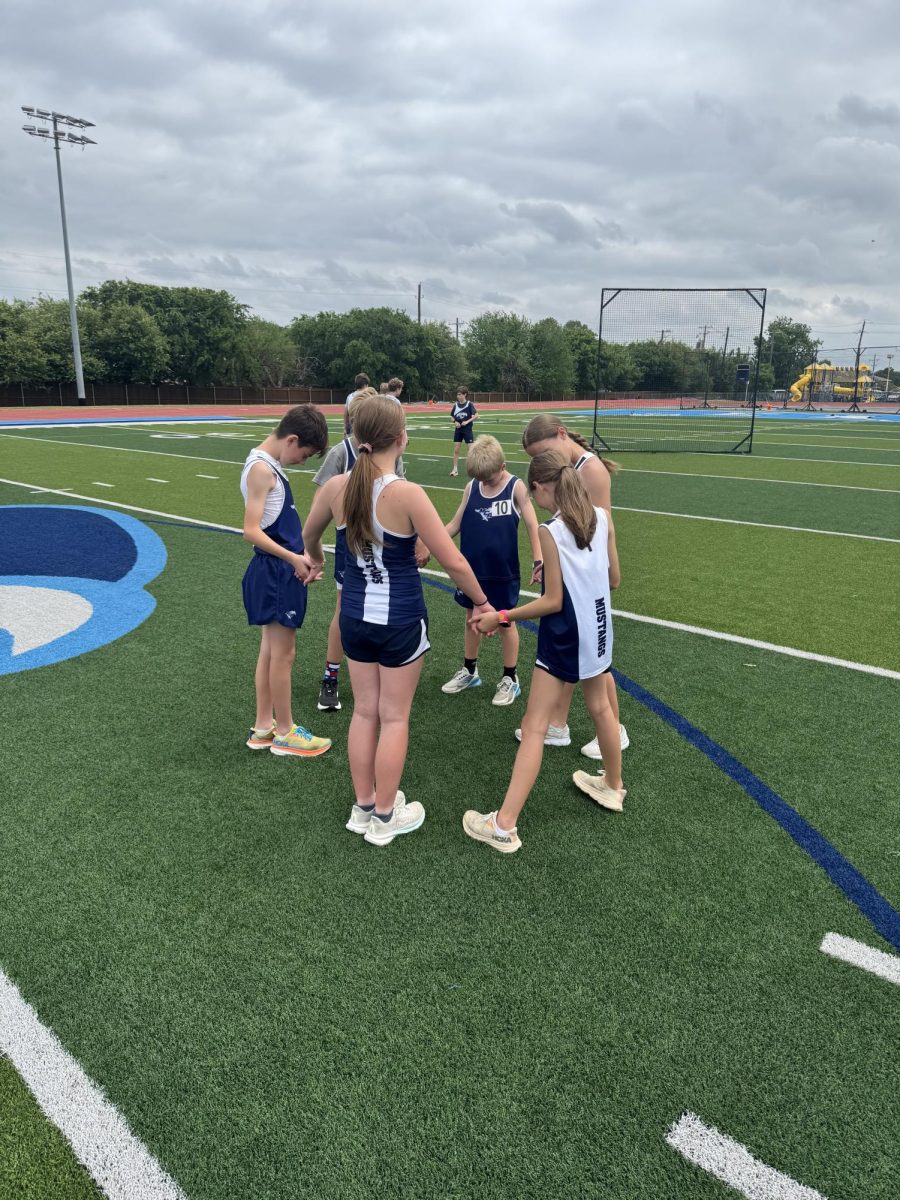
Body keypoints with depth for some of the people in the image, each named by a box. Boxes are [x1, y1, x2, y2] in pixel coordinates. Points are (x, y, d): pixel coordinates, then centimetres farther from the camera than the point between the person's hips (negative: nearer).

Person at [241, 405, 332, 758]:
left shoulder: (270, 465, 12)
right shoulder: (261, 468, -17)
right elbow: (252, 531, -22)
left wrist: (299, 557, 7)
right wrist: (294, 558, -21)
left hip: (281, 570, 10)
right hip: (275, 571, -10)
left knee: (271, 649, 15)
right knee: (283, 653, 2)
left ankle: (263, 727, 26)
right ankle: (284, 733, 15)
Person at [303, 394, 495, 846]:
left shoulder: (335, 487, -7)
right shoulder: (407, 493, -22)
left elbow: (309, 537, 15)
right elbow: (453, 562, -18)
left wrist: (315, 557, 38)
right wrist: (481, 602, -2)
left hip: (355, 615, 5)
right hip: (400, 620, -4)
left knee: (364, 712, 18)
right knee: (394, 717, 11)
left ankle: (363, 808, 32)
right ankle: (384, 817, 25)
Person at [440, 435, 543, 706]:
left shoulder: (516, 488, -9)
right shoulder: (471, 487, 1)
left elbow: (532, 525, -9)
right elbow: (455, 524, 6)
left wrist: (538, 561, -16)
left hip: (503, 572, -4)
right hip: (472, 569, 4)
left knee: (505, 622, 8)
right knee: (472, 618, 16)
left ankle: (510, 679, 22)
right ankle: (469, 671, 33)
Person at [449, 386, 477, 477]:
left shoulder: (469, 404, -9)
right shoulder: (456, 405, 5)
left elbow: (476, 415, -13)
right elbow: (452, 417, 14)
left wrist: (467, 421, -21)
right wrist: (455, 422, -6)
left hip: (467, 429, -4)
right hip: (458, 430, 5)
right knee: (456, 450, 4)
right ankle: (455, 470, 10)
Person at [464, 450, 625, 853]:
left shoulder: (550, 531, -18)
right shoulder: (601, 516, -1)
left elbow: (553, 601, -18)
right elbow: (614, 578, 6)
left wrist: (500, 616, -12)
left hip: (565, 635, -7)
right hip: (598, 628, 7)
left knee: (534, 727, -4)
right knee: (600, 708, 27)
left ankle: (504, 825, 0)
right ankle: (613, 786, 47)